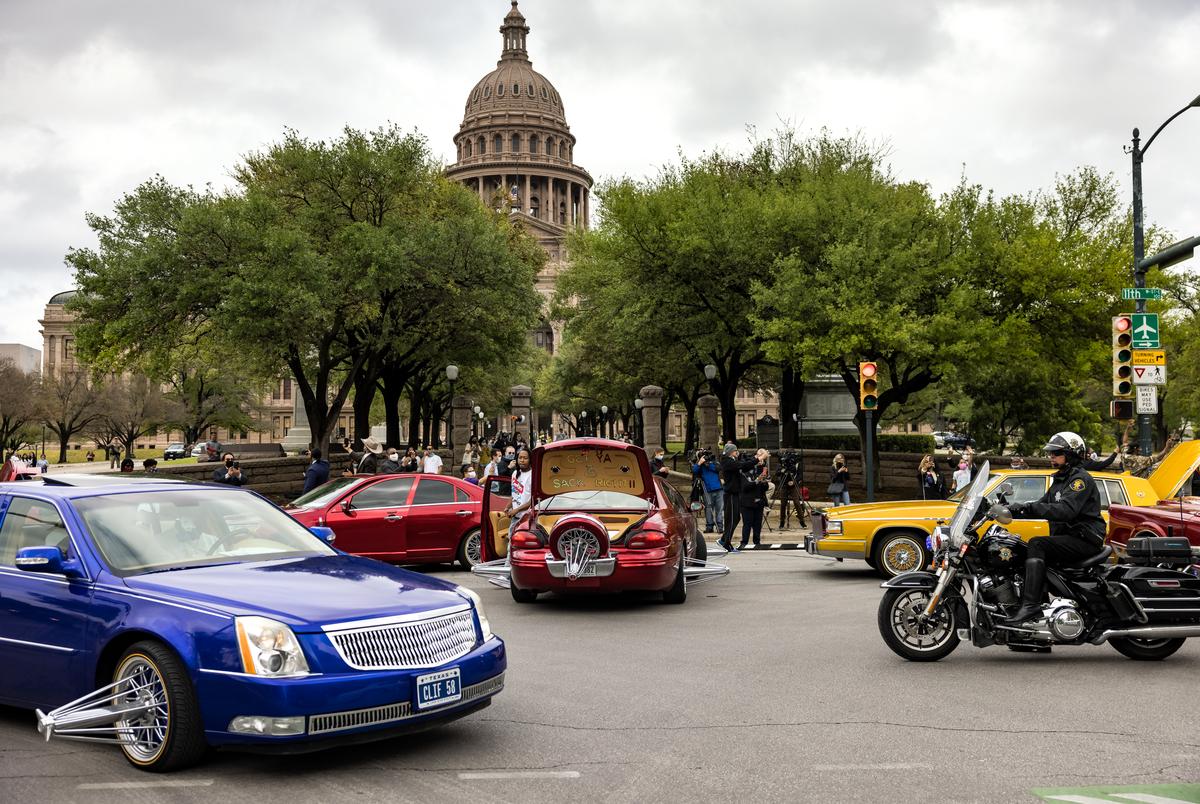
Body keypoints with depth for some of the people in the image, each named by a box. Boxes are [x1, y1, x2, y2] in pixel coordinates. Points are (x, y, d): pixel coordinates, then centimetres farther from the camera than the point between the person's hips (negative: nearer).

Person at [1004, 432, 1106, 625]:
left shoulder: (1081, 479, -10)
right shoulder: (1059, 480, 21)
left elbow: (1066, 510, -26)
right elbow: (1042, 506, 19)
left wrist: (1028, 507, -33)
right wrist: (1015, 511, 1)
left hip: (1084, 540, -9)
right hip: (1066, 538, 9)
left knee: (1037, 544, -29)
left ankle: (1031, 604, -39)